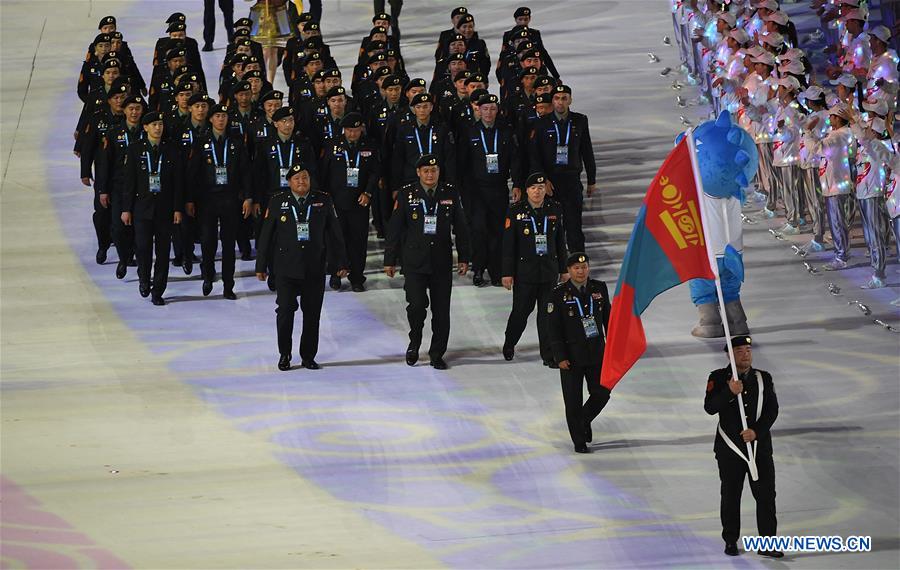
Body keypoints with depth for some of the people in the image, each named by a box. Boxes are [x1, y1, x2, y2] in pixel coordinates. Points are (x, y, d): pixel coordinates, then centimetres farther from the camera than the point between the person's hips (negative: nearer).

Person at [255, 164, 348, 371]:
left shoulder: (323, 201, 5)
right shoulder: (277, 202, 2)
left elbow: (334, 234, 8)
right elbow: (266, 235, 5)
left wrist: (341, 262, 6)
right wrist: (261, 266, 4)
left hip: (314, 270, 1)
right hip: (286, 268, -1)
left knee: (312, 314, 4)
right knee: (285, 311, -3)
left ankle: (308, 356, 15)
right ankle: (284, 355, 13)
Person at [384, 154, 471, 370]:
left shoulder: (450, 194, 4)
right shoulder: (406, 194, -1)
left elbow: (460, 228, 11)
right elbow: (394, 228, 3)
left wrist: (463, 257, 8)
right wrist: (390, 260, 3)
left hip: (442, 262, 2)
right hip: (414, 262, -2)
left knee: (441, 310, 3)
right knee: (416, 304, -15)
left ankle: (437, 354, 15)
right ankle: (414, 343, 12)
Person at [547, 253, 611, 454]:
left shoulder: (599, 288, 1)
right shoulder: (559, 294, -10)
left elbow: (608, 318, 10)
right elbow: (554, 329, -8)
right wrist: (560, 357, -12)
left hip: (596, 352, 3)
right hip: (571, 355, -3)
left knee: (601, 393, 3)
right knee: (573, 400, 2)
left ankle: (585, 420, 33)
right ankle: (579, 442, 16)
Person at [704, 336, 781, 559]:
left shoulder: (764, 378, 6)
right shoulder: (718, 378, -1)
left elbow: (772, 410, -1)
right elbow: (710, 407, -13)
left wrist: (756, 431, -15)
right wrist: (729, 392, -28)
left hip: (759, 445, 2)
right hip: (730, 448, -2)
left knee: (766, 495, -4)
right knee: (731, 496, 8)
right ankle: (731, 542, 19)